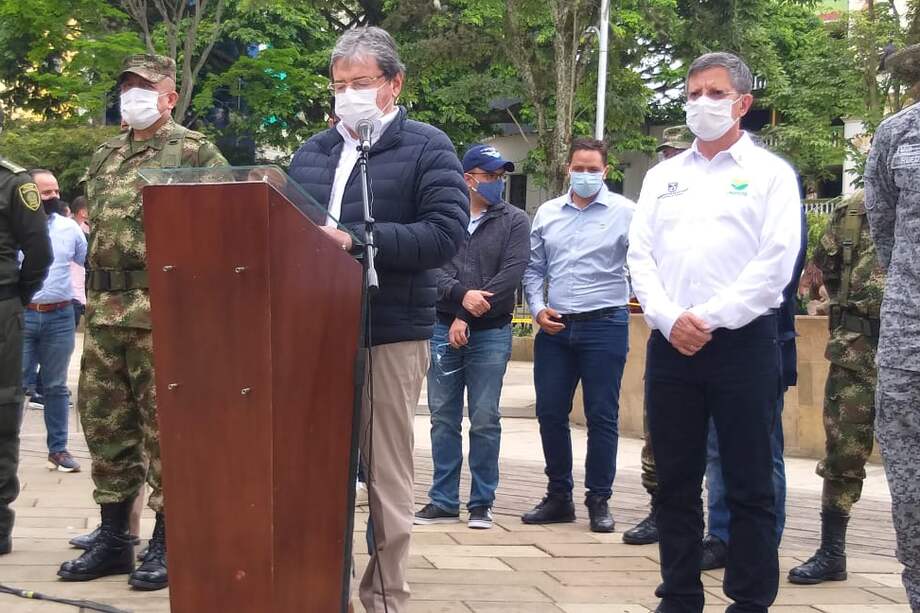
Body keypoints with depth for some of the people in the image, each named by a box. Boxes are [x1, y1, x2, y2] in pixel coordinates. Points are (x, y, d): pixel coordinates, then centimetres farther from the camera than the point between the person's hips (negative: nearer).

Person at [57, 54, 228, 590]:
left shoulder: (194, 152, -3)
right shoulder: (105, 157, 18)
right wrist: (94, 296, 18)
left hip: (161, 312, -7)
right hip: (104, 312, 7)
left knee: (164, 426, -3)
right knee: (105, 422, 11)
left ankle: (167, 541, 6)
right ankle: (113, 537, 21)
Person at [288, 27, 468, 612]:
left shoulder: (427, 148, -1)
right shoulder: (312, 153, 15)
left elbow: (446, 233, -13)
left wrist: (353, 239, -20)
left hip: (391, 335, -5)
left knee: (386, 476, 2)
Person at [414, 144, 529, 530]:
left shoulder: (514, 222, 3)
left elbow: (510, 274, -7)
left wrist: (467, 317, -12)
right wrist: (462, 294, -22)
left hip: (491, 332, -2)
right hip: (444, 329, 2)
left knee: (485, 420, 0)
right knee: (443, 418, 5)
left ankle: (482, 503, 8)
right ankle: (444, 501, 13)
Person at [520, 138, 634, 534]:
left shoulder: (625, 212, -1)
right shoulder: (547, 213, 11)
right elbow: (534, 268, 16)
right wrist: (538, 308, 1)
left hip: (604, 323, -4)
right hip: (554, 326, 4)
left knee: (602, 416, 0)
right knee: (550, 413, 6)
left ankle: (599, 501, 9)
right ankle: (558, 497, 18)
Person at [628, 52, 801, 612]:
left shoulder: (770, 173, 3)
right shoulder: (663, 177, 16)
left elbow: (776, 262, -7)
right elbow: (641, 256, 9)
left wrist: (710, 319, -12)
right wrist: (669, 319, -8)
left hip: (743, 341, -4)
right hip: (671, 344, 4)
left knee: (750, 485, -1)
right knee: (676, 481, 8)